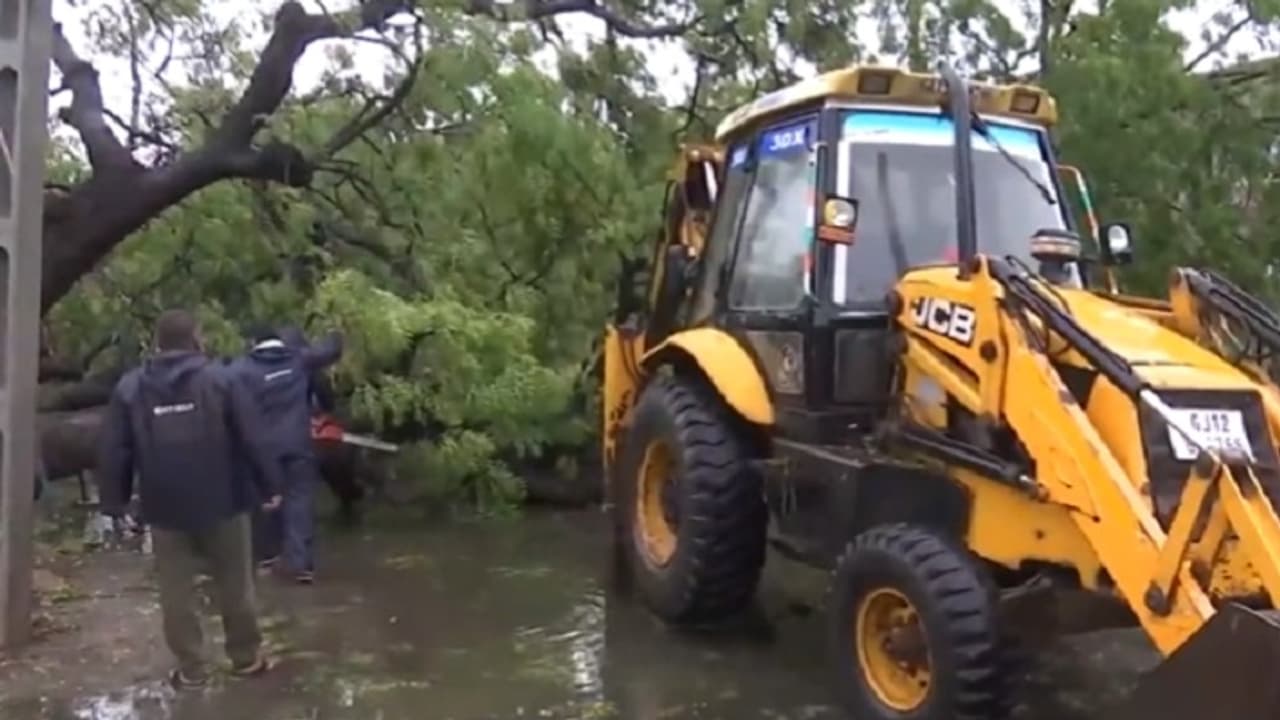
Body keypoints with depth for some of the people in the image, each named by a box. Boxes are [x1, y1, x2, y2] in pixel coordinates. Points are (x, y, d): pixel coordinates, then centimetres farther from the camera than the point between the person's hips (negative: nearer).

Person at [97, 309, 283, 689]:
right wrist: (270, 484, -1)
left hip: (164, 507, 1)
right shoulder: (220, 378, -7)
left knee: (176, 590, 11)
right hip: (221, 502, -1)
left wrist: (114, 503, 10)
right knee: (234, 584, 13)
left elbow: (114, 453, 2)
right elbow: (252, 439, -9)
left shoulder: (130, 387, 0)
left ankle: (191, 668, 17)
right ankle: (247, 657, 23)